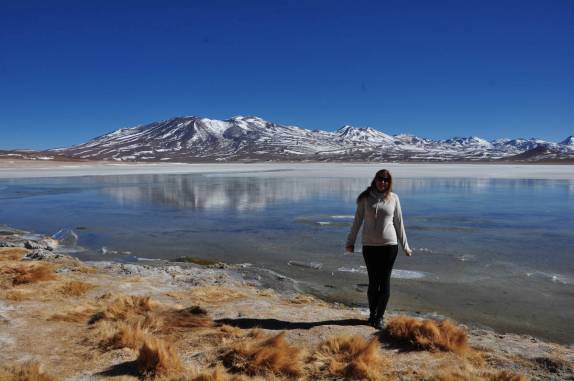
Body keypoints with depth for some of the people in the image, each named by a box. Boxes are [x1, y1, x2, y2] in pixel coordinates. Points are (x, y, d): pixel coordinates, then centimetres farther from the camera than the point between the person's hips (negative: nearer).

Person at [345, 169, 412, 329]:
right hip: (369, 246, 0)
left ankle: (380, 316, 16)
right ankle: (372, 314, 24)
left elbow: (399, 223, 9)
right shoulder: (365, 198, 1)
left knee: (385, 282, 2)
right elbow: (357, 221, 5)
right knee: (373, 282, 4)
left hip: (389, 245, 0)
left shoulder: (393, 198, 4)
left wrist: (405, 246, 11)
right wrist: (350, 242, 5)